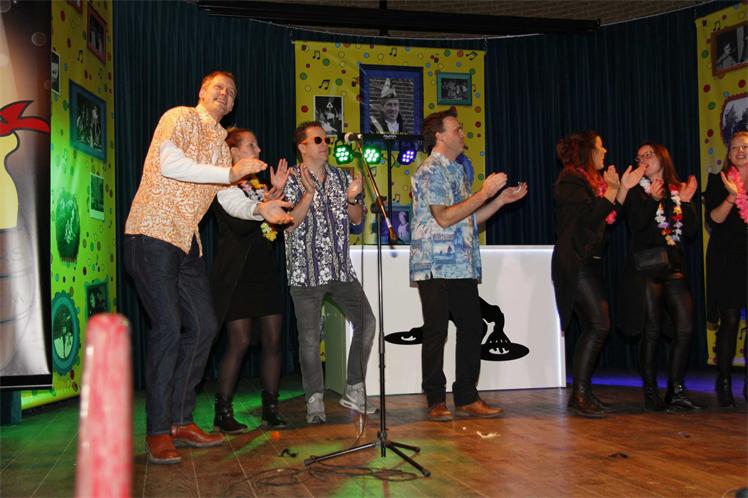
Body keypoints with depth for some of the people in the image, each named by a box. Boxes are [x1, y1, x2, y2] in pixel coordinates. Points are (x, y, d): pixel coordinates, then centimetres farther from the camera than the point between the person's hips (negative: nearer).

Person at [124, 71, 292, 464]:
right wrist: (230, 172, -21)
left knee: (203, 326, 6)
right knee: (168, 328, -12)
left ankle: (181, 420, 16)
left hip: (187, 241, 8)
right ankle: (158, 432, -3)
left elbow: (230, 200, 16)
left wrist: (260, 209, -4)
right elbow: (169, 164, -20)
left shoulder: (220, 143, 21)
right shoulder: (179, 118, -2)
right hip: (153, 234, -8)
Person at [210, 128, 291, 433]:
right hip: (237, 274, -7)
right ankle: (222, 413, 3)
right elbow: (239, 226, -17)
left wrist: (278, 190, 1)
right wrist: (266, 203, -26)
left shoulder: (260, 184, 18)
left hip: (265, 271, 7)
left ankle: (270, 410, 12)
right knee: (240, 342, -8)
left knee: (273, 340, 3)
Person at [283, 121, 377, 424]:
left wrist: (352, 199, -6)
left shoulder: (341, 177, 12)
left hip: (340, 268, 5)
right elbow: (288, 223, -10)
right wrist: (308, 195, -20)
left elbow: (357, 220, 13)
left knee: (366, 322, -1)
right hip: (306, 271, -4)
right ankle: (315, 401, 10)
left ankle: (354, 390, 13)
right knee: (309, 338, -2)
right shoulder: (291, 180, -1)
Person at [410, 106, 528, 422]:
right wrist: (485, 192, -13)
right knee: (436, 333, -2)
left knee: (472, 329, 7)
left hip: (463, 266, 9)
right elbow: (444, 218, -18)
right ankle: (436, 403, 7)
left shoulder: (457, 171, 20)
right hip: (435, 267, -8)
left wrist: (502, 200, 14)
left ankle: (467, 399, 16)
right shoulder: (429, 171, -7)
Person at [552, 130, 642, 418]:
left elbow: (609, 218, 17)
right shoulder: (571, 180, -8)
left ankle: (582, 393, 14)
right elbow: (591, 215, -19)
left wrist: (624, 189, 11)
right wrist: (611, 190, -7)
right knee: (599, 324, -17)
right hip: (575, 262, -10)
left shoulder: (592, 180, 21)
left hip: (590, 262, 10)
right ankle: (579, 394, -14)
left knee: (590, 328, 9)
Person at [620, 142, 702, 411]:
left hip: (673, 266, 4)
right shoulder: (637, 191, 4)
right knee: (652, 331, -3)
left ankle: (676, 391, 5)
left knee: (685, 328, -4)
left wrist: (686, 202, -5)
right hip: (646, 267, -4)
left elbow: (690, 232, 6)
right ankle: (651, 393, 6)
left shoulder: (678, 190, 14)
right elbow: (635, 224, -12)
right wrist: (652, 199, -21)